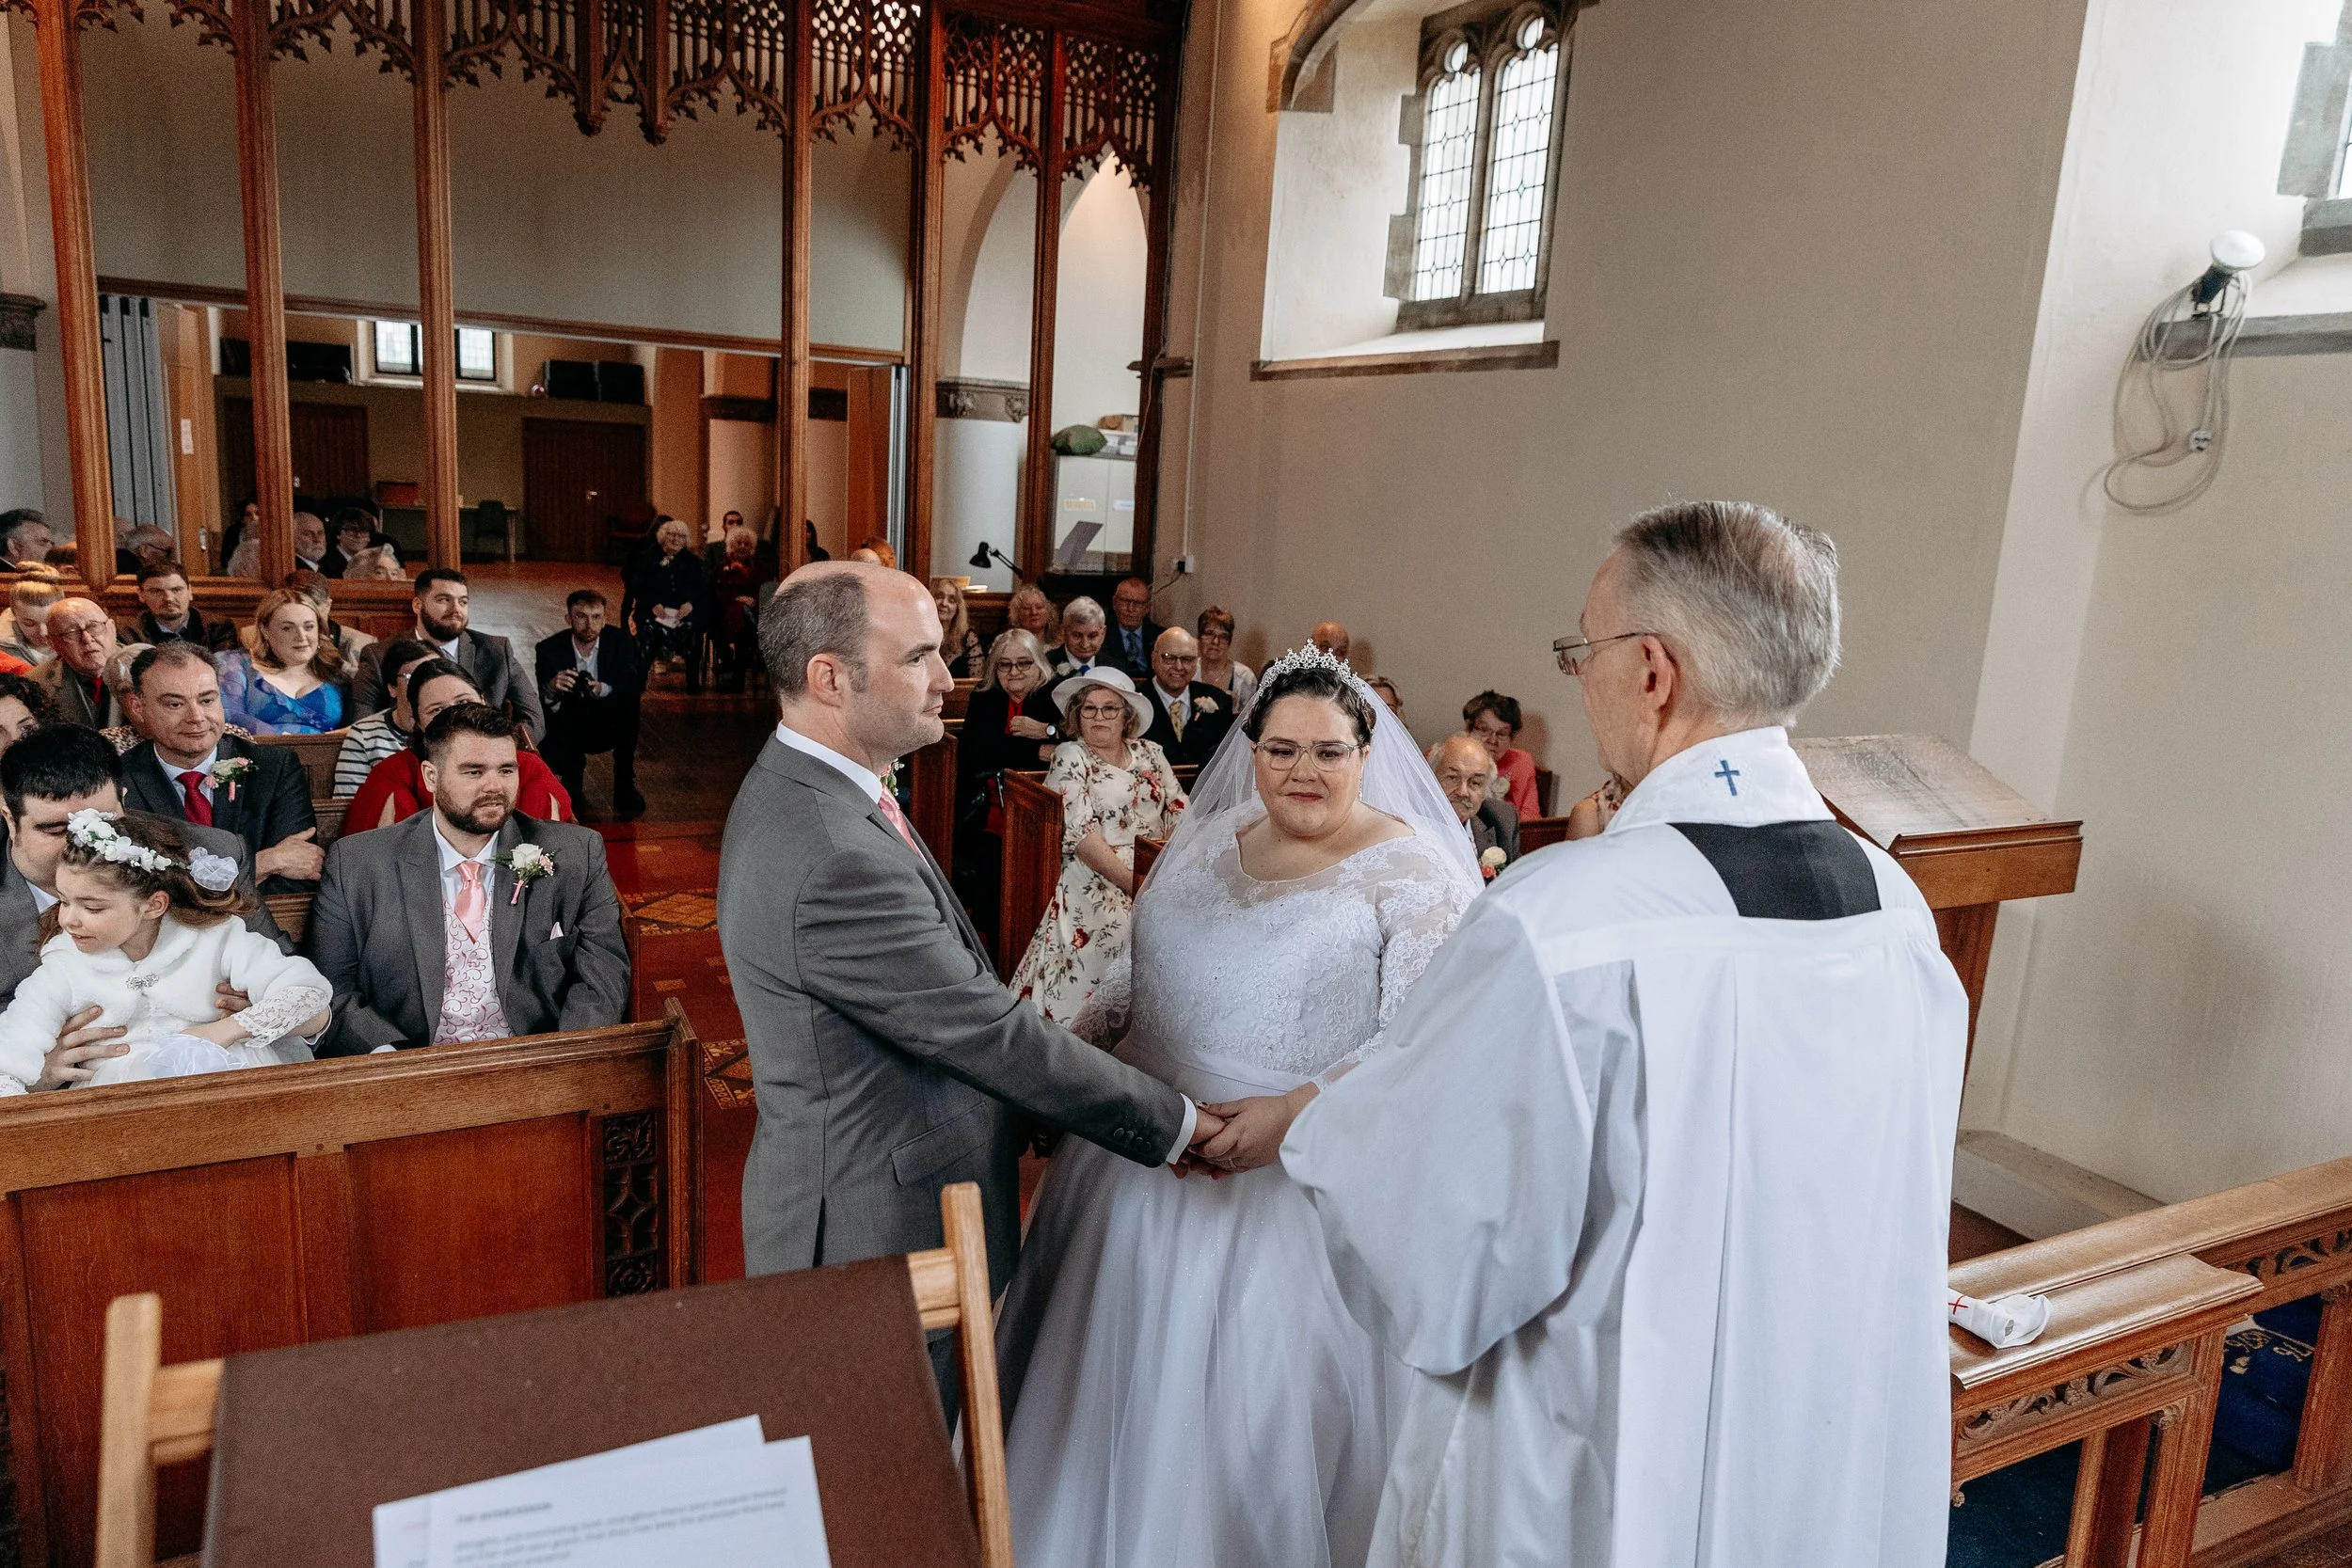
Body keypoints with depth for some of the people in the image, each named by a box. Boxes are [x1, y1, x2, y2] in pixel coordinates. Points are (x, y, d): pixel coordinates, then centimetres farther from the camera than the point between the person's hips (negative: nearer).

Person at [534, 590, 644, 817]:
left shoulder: (620, 641, -13)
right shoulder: (549, 649, -13)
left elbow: (636, 688, -19)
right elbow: (540, 705, -15)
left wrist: (603, 690, -40)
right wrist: (550, 688, -39)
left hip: (610, 726, -1)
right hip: (570, 728, 1)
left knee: (628, 700, -33)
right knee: (551, 754, -32)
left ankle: (625, 786, -20)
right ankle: (574, 769, 11)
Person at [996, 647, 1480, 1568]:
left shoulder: (1417, 877, -12)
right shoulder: (1208, 839, 5)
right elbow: (1141, 972, 15)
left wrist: (1292, 1113, -27)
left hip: (1297, 1184, -6)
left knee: (1259, 1408, 8)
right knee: (1124, 1380, 20)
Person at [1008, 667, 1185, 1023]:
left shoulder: (1149, 753, 14)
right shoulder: (1071, 757, 1)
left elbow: (1179, 813, 10)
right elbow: (1081, 835, -10)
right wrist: (1135, 884, -18)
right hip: (1100, 884, -5)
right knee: (1123, 930, -28)